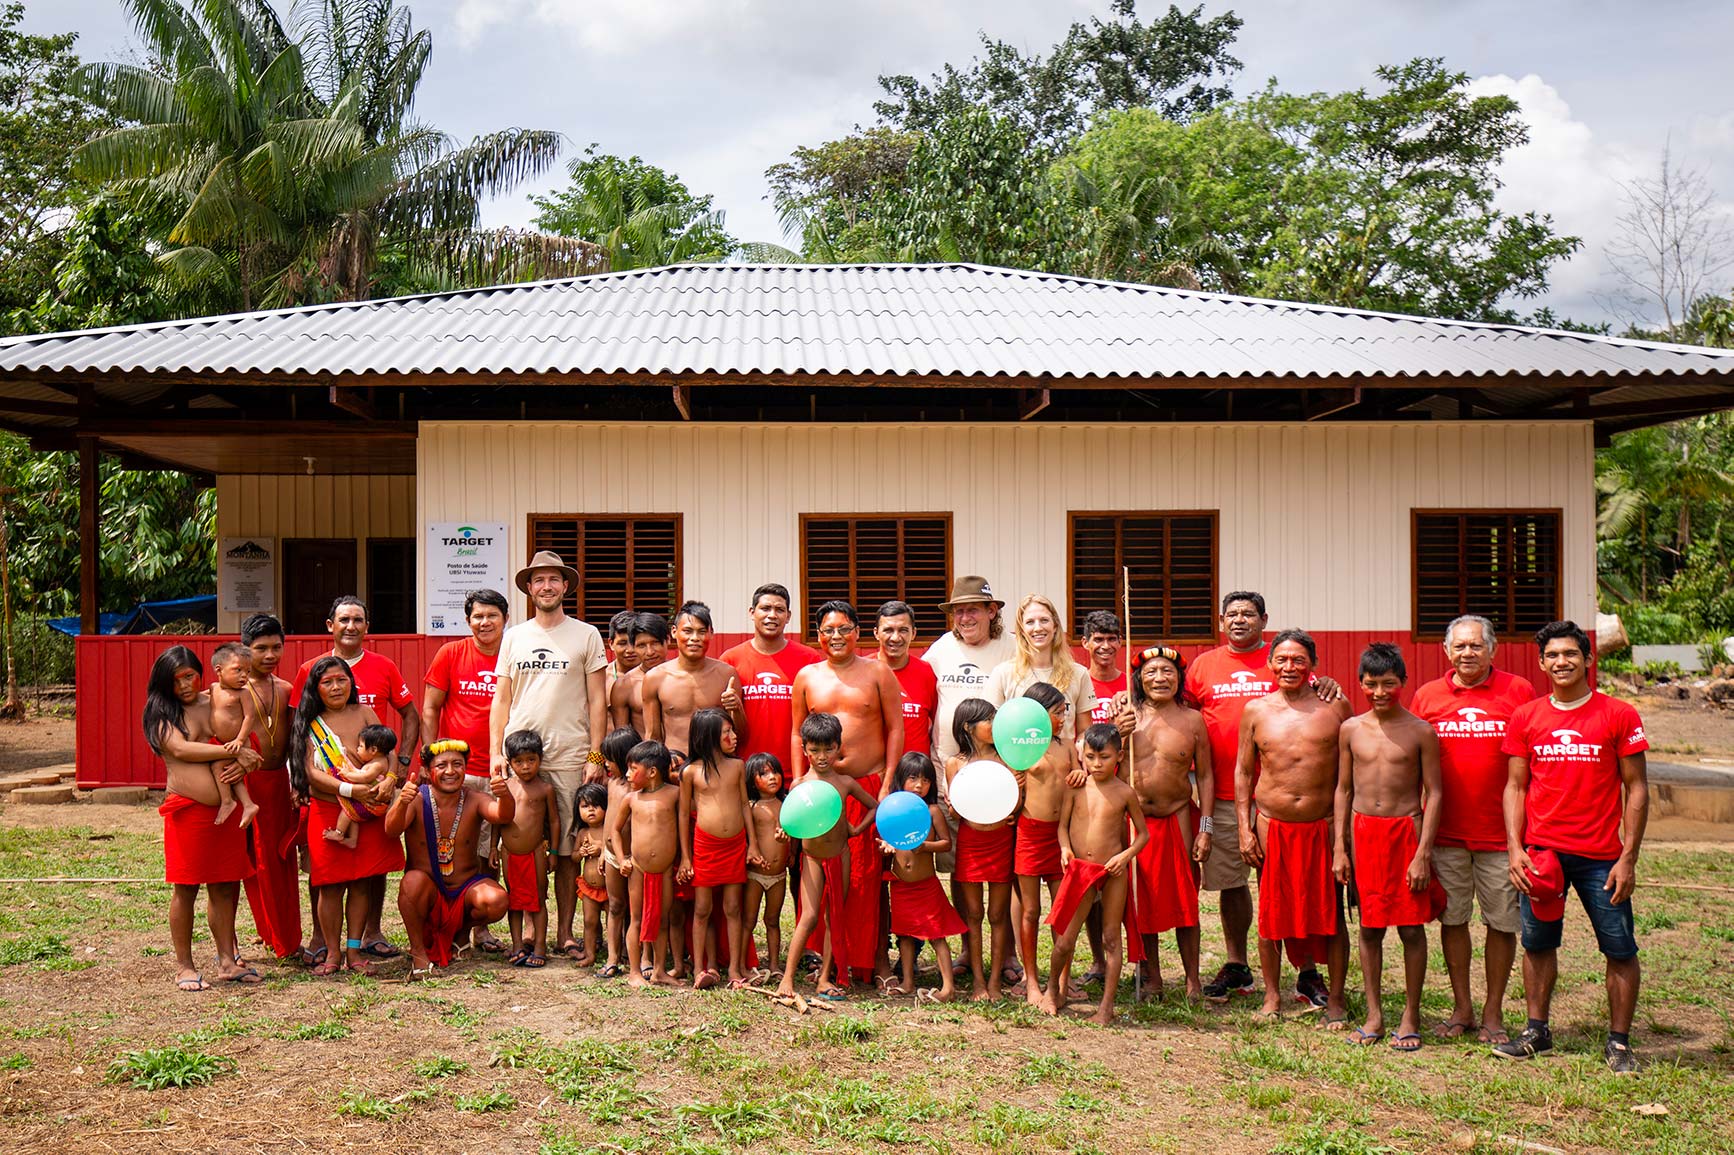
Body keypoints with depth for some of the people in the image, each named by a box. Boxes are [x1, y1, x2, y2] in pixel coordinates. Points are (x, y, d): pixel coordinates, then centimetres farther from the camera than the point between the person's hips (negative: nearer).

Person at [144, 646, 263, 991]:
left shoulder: (214, 703, 13)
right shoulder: (161, 712, 1)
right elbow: (181, 749, -14)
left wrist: (242, 762, -6)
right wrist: (234, 752, -16)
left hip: (226, 809, 4)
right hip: (188, 808, -4)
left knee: (225, 887, 8)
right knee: (186, 889, 1)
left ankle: (227, 961, 15)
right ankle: (184, 966, 11)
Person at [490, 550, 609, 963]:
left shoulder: (586, 636, 6)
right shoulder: (513, 637, 13)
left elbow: (597, 700, 4)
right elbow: (501, 700, 13)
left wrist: (595, 755, -3)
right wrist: (495, 753, 3)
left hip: (568, 757, -2)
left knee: (567, 849, 0)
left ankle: (565, 932, 9)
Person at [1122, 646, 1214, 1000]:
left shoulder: (1192, 719, 1)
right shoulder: (1126, 715, 2)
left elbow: (1205, 775, 3)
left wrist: (1205, 828, -2)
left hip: (1177, 818, -1)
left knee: (1184, 901, 2)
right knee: (1142, 902, 6)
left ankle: (1193, 981, 12)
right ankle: (1153, 979, 19)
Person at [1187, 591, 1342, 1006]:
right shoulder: (1203, 665, 11)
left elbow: (1313, 695, 4)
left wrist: (1327, 687, -18)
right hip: (1222, 797, 2)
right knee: (1230, 883, 10)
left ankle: (1307, 973, 8)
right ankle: (1236, 967, 23)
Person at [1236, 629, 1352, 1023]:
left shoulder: (1335, 707, 0)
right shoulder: (1256, 710, 5)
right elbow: (1242, 772, 9)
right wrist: (1244, 829, 3)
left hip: (1323, 827, -1)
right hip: (1271, 827, 1)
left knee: (1330, 914, 4)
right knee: (1271, 912, 8)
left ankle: (1335, 999, 18)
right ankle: (1272, 996, 22)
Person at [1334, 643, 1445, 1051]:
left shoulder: (1420, 732, -4)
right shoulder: (1351, 729, 4)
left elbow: (1433, 793, -3)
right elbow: (1343, 790, 9)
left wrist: (1423, 853, -10)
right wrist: (1340, 848, 4)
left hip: (1406, 830, -2)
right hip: (1363, 831, 2)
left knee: (1411, 927, 2)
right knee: (1369, 926, 7)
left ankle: (1410, 1017, 15)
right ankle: (1374, 1014, 18)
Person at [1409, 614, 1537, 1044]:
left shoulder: (1518, 691, -1)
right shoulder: (1427, 696, 5)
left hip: (1500, 832, -2)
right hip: (1445, 832, 2)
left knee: (1502, 922, 5)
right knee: (1452, 919, 9)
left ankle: (1493, 1012, 19)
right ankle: (1461, 1007, 23)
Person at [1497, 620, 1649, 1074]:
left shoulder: (1618, 715, -2)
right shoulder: (1525, 717, 4)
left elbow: (1636, 789, -1)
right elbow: (1516, 787, 7)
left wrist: (1628, 858, -7)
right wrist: (1515, 847, -4)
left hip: (1600, 856, -2)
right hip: (1540, 852, 2)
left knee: (1620, 950, 2)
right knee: (1537, 944, 11)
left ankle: (1619, 1042, 16)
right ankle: (1537, 1031, 25)